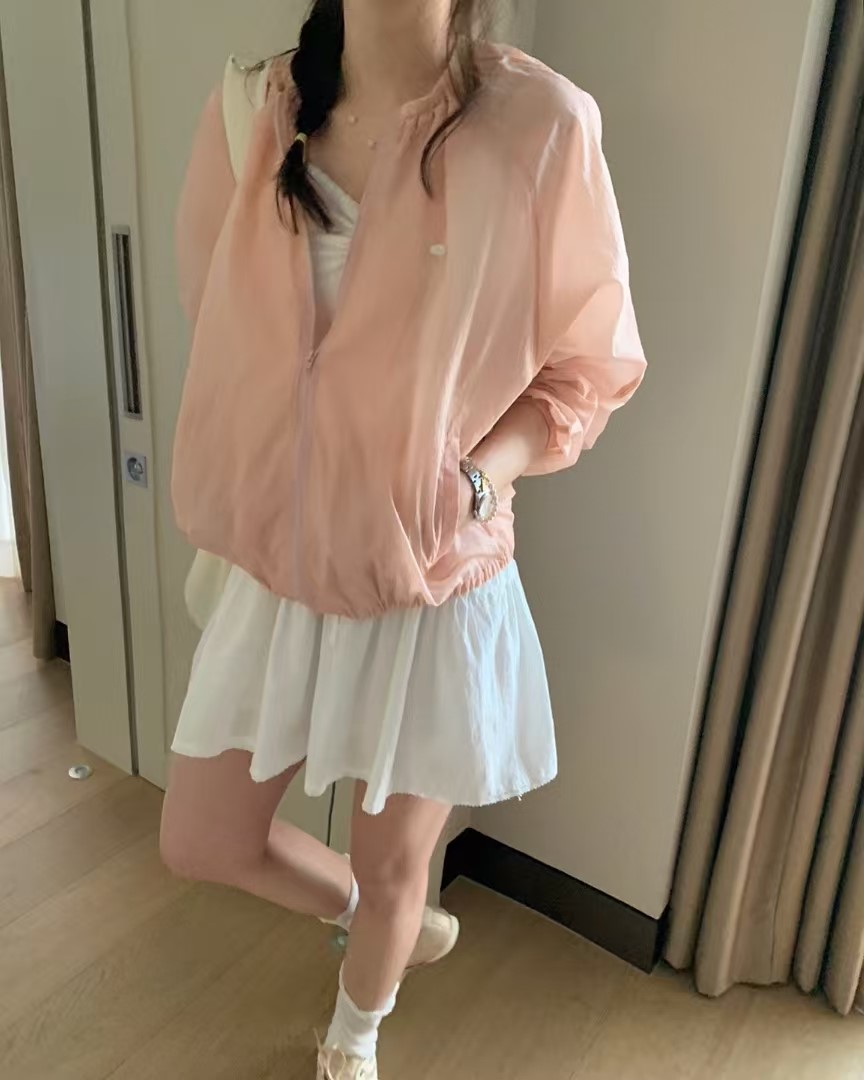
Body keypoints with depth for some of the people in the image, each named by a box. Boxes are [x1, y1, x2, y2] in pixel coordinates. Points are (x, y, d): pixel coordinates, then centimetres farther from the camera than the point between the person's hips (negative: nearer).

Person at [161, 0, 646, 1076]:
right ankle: (387, 925, 50)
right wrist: (237, 500, 6)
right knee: (201, 842, 17)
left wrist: (474, 477, -22)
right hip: (278, 576, 4)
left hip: (436, 590, -3)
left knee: (391, 868, 18)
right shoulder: (251, 112, -4)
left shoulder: (540, 123, -15)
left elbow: (593, 367, -6)